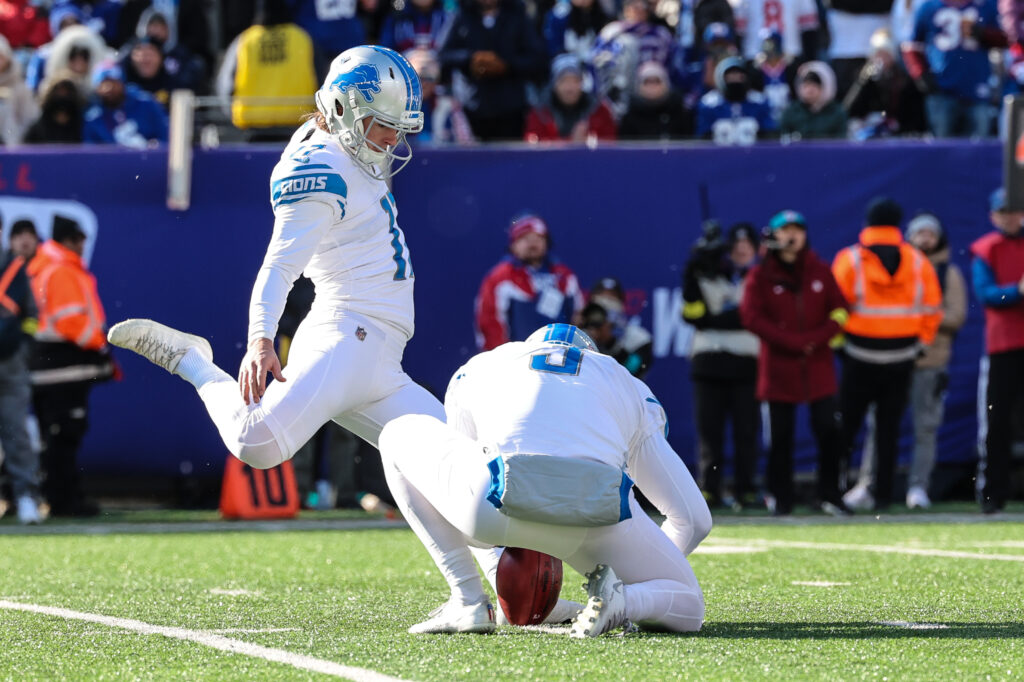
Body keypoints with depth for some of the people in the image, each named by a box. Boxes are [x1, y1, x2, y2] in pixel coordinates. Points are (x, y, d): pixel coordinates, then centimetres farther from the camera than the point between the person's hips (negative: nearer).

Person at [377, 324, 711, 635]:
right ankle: (623, 600, -11)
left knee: (400, 435, 27)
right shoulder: (632, 391, 36)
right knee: (686, 610, 26)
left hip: (501, 506, -1)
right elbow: (694, 518, 36)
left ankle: (467, 601, 17)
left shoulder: (476, 371, 35)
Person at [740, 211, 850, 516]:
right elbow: (752, 317, -8)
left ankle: (828, 494, 6)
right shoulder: (761, 276, 2)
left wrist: (817, 339, -10)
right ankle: (781, 499, 8)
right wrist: (793, 342, -13)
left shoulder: (820, 272, 10)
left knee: (830, 430, -4)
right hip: (779, 367, -2)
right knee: (781, 436, 0)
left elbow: (839, 311, 7)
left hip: (818, 366, 2)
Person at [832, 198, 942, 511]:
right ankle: (883, 493, 7)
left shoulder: (849, 260, -6)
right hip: (902, 356, 2)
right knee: (889, 427, 8)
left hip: (859, 357, -2)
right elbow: (932, 309, 4)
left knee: (846, 426, 6)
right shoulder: (918, 262, 1)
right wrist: (921, 343, 15)